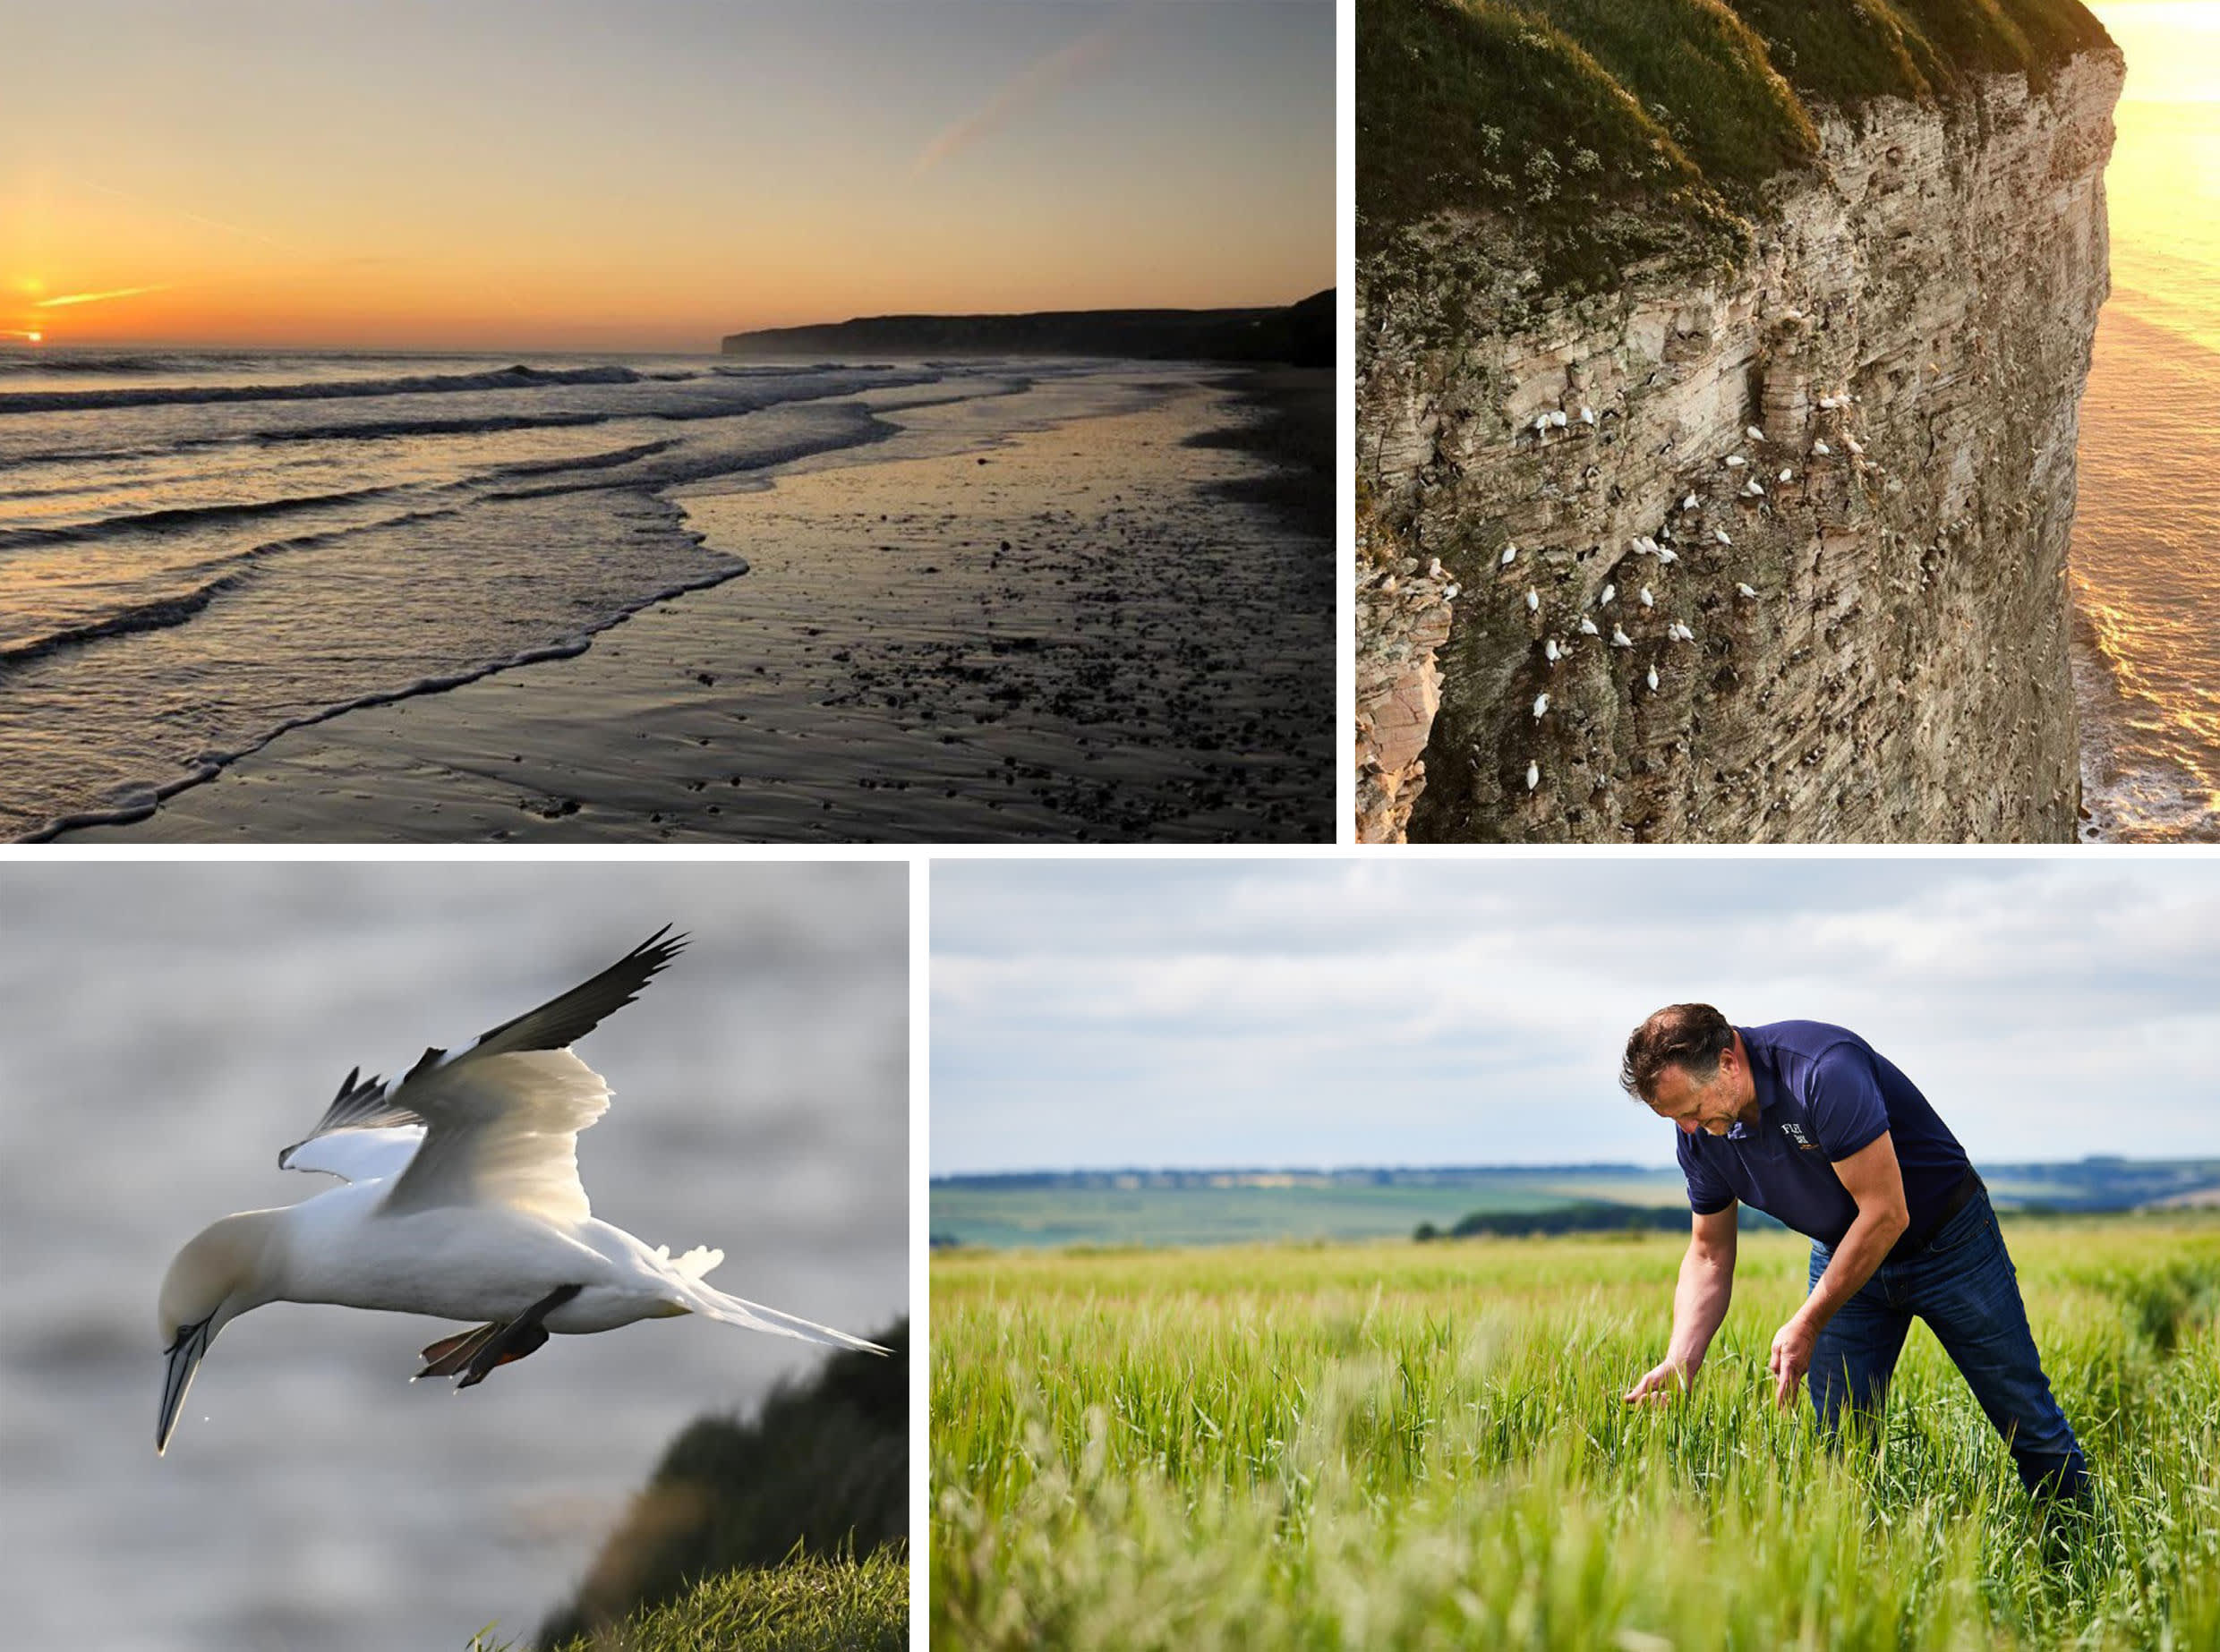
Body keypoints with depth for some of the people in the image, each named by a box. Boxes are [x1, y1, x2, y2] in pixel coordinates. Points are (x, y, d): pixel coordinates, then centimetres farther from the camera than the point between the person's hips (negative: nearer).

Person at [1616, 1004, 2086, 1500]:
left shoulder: (1824, 1069, -35)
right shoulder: (1701, 1134, -14)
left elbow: (1886, 1214, -32)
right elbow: (1709, 1255, -2)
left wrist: (1808, 1324, -29)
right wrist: (1679, 1364, -17)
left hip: (1946, 1243, -5)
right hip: (1841, 1254, 5)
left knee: (2029, 1423, 6)